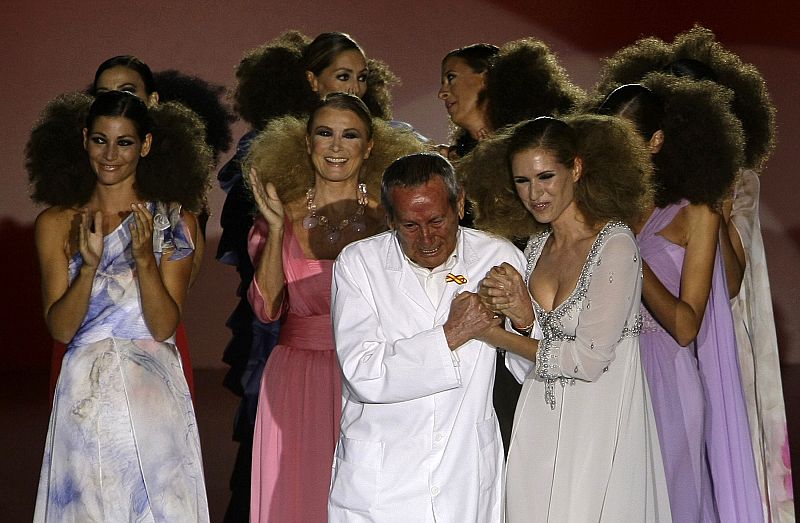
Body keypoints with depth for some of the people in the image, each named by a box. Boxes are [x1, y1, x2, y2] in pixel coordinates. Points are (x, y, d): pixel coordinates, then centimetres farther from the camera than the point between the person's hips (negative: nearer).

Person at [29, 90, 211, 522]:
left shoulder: (174, 221, 1)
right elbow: (60, 328, -3)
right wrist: (90, 264, -18)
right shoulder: (56, 223, 5)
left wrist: (144, 259, -20)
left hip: (154, 393, -1)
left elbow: (164, 326, -6)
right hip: (85, 396, 1)